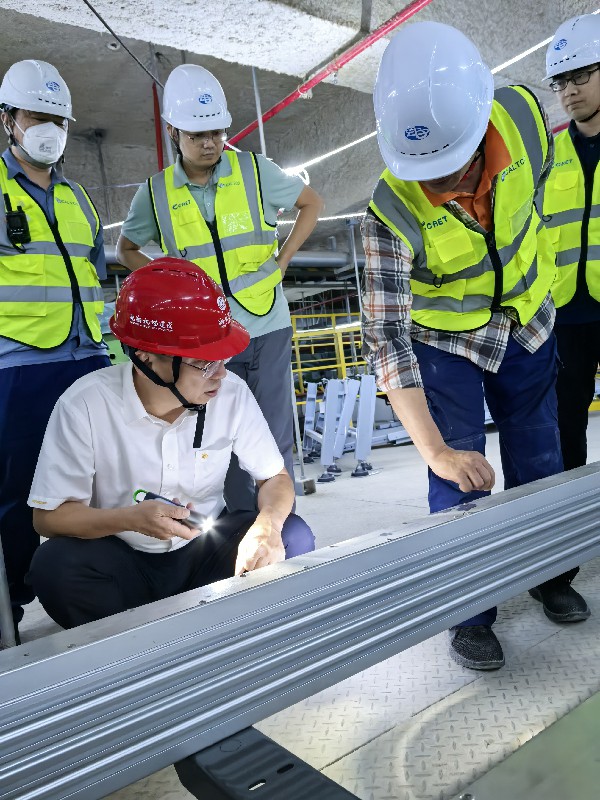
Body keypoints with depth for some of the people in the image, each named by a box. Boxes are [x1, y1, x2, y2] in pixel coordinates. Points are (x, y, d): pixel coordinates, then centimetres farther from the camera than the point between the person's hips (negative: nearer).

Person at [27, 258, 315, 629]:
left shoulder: (232, 393, -14)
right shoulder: (86, 404, -20)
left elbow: (276, 478, -4)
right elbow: (49, 516, -13)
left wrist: (268, 524, -28)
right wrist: (131, 518, -33)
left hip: (205, 550, 2)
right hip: (122, 560, -1)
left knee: (292, 538, -21)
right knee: (55, 566, -30)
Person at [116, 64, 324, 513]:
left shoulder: (254, 170, -2)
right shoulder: (156, 193, 1)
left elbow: (312, 203, 9)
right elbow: (127, 250, 15)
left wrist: (283, 260, -1)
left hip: (267, 327, -1)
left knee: (275, 439, 3)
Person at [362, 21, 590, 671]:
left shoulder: (522, 115, -22)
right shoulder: (393, 214, -32)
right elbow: (387, 338, -33)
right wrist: (435, 450, -37)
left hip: (526, 325, 4)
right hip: (445, 342, -3)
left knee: (538, 462, 14)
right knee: (460, 480, -4)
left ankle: (549, 576, 37)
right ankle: (470, 613, 17)